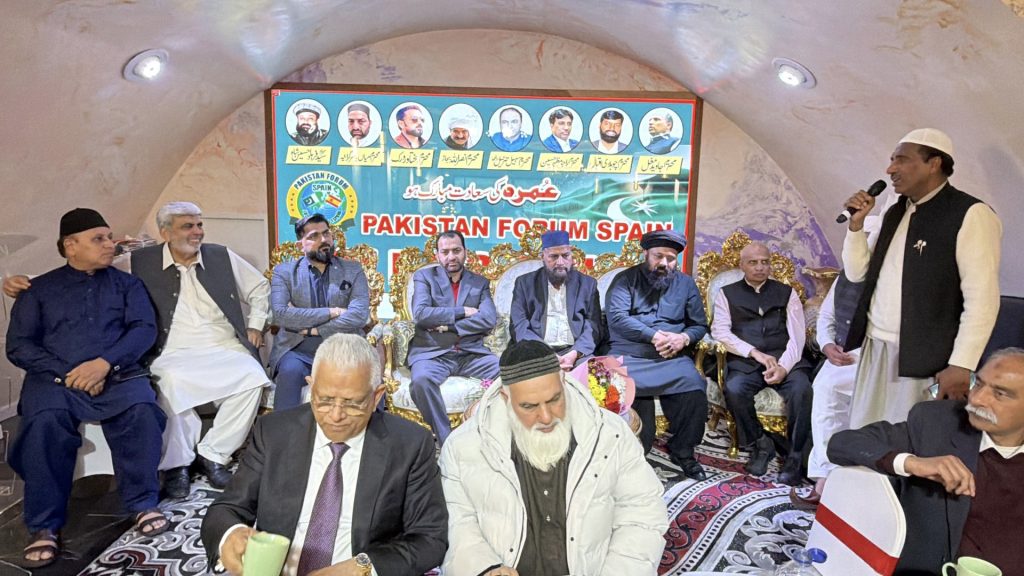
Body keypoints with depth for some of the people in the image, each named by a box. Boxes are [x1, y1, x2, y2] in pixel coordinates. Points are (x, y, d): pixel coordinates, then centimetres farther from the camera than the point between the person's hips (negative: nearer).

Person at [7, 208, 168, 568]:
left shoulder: (126, 284, 17)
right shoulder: (38, 289, 15)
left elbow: (144, 329, 3)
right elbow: (18, 345, 6)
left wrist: (105, 363, -15)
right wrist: (67, 373, -11)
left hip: (118, 374, 0)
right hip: (56, 377, 0)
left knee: (140, 410, -32)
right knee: (45, 421, -32)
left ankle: (143, 503, -17)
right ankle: (44, 527, -20)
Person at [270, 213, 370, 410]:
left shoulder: (353, 270, 12)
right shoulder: (284, 272, 10)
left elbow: (359, 315, -4)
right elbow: (280, 315, -7)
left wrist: (313, 329, -10)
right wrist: (331, 312, -9)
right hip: (298, 351, 0)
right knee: (291, 371, -35)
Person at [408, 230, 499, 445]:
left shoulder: (480, 283, 15)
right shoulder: (424, 277, 10)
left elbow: (489, 320, -2)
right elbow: (421, 314, -8)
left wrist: (447, 325, -10)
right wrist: (462, 311, -6)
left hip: (471, 353, 2)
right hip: (432, 352, -2)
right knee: (421, 379, -36)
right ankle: (446, 440, -21)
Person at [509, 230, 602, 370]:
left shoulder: (587, 284, 13)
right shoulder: (525, 283, 10)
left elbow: (594, 326, 5)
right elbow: (519, 326, 2)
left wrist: (575, 353, -14)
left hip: (575, 352, 1)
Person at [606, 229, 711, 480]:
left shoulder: (686, 284, 17)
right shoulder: (625, 280, 6)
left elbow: (699, 325, 16)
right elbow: (617, 317, -9)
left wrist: (684, 338, -7)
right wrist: (655, 336, -16)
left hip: (672, 359, 3)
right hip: (628, 356, -2)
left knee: (694, 388, -25)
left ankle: (683, 452, -2)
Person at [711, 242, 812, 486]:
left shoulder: (787, 292, 16)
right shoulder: (727, 293, 13)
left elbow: (796, 335, 5)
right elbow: (720, 331, -1)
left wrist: (783, 366, -14)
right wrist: (755, 353, -14)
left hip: (784, 360, 1)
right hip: (745, 362, 0)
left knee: (801, 389, -30)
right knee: (734, 390, -31)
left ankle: (795, 457, -14)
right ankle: (760, 444, -7)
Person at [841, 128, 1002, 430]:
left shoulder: (971, 215, -9)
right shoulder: (895, 213, 14)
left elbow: (982, 299, -14)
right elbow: (857, 272, 16)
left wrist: (961, 366, -17)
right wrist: (856, 224, 3)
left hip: (923, 358, -6)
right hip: (875, 348, 7)